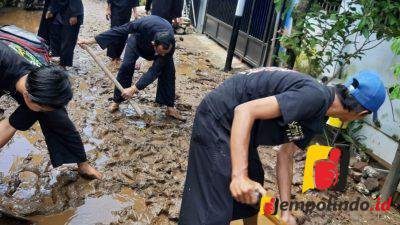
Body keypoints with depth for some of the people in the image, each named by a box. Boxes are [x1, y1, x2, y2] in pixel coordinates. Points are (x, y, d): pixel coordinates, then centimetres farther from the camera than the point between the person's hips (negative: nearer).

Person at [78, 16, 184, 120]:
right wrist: (91, 40, -35)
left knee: (168, 70, -16)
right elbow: (120, 31, -34)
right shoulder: (144, 25, -46)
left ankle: (170, 107, -3)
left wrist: (134, 89, -45)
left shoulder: (170, 45, -41)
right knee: (126, 66, -16)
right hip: (139, 38, 0)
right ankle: (116, 101, 2)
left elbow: (155, 71, -39)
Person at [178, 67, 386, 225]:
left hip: (238, 127, 10)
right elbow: (245, 111, -31)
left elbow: (285, 155, 14)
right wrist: (239, 176, -35)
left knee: (254, 189, 22)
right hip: (218, 119, -10)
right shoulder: (316, 96, -24)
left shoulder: (316, 121, 7)